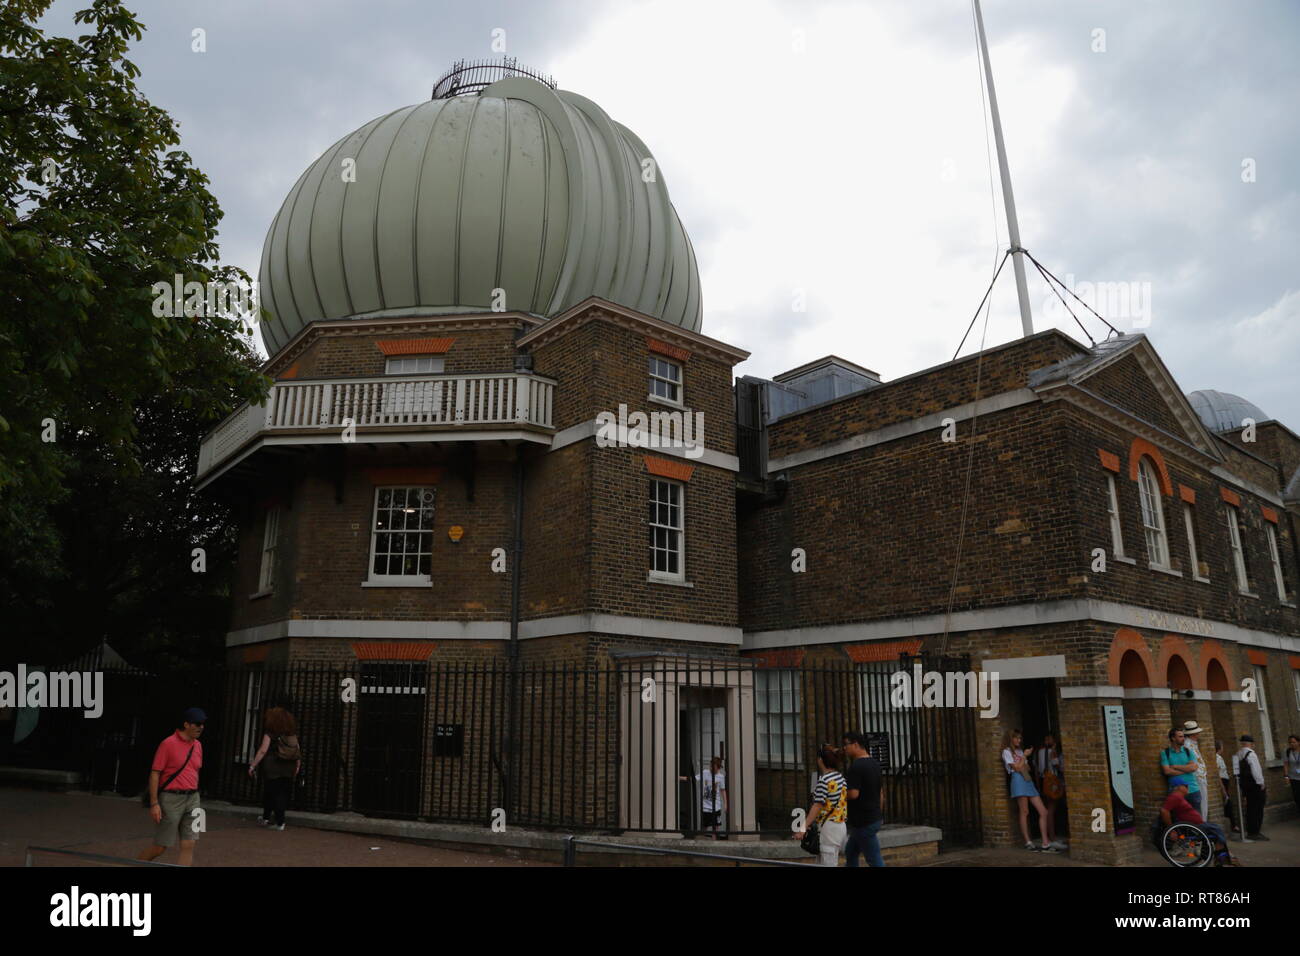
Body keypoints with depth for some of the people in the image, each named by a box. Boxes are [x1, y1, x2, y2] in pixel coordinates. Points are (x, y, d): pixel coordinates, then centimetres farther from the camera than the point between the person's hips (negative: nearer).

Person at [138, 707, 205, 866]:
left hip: (192, 799, 6)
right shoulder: (168, 744, -10)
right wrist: (154, 803, -16)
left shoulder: (198, 745, 10)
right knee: (160, 847, 3)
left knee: (189, 845, -1)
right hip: (171, 799, -6)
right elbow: (154, 774, -11)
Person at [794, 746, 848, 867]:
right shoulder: (841, 777, 8)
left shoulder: (824, 780, -16)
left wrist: (803, 829, -19)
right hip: (842, 826, 8)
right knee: (834, 862, 17)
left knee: (828, 864, -2)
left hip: (829, 827, -8)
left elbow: (817, 806, -19)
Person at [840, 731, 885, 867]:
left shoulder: (856, 766, -19)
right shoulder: (875, 763, 10)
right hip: (875, 819, 9)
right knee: (850, 853, 19)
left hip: (863, 822, -9)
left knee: (875, 860, -3)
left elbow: (853, 794, -27)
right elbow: (881, 792, 16)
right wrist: (879, 816, 22)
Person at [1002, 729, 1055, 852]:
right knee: (1024, 812, -8)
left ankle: (1045, 844, -4)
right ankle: (1028, 842, -2)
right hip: (1019, 780, -7)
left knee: (1043, 811, -2)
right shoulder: (1007, 751, 2)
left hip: (1028, 781, 7)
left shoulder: (1020, 751, 25)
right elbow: (1017, 767, -7)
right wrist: (1025, 756, 1)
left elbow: (1027, 768, 17)